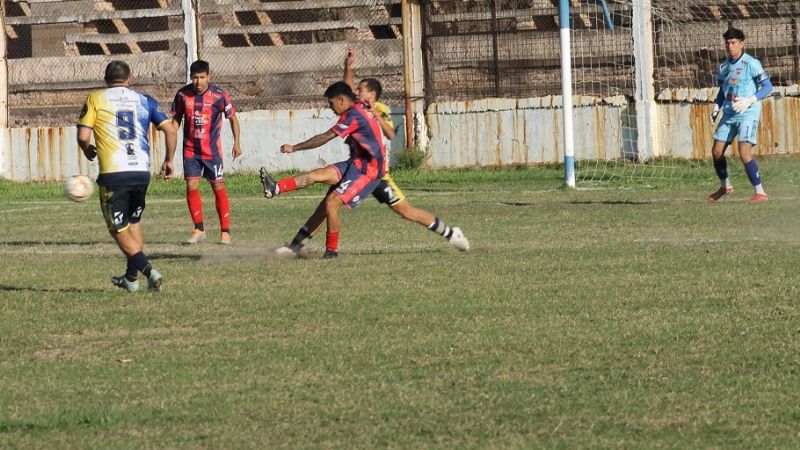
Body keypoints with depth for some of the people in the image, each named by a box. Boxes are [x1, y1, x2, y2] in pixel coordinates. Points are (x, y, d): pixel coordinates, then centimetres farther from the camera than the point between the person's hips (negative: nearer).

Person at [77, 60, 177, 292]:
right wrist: (169, 160, 17)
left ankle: (149, 270, -15)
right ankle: (131, 277, 27)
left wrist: (88, 151, 18)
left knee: (119, 230, 3)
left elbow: (83, 136, -4)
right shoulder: (144, 100, 11)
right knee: (134, 223, 23)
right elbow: (170, 130, 4)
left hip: (113, 174, -4)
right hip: (141, 171, 4)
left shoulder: (95, 99, 4)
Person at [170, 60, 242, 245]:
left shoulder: (219, 94, -10)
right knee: (191, 187, -4)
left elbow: (232, 118, 1)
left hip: (212, 150, -2)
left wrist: (236, 142, -5)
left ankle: (225, 231, 7)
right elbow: (176, 119, 10)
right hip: (190, 150, 2)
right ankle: (198, 229, 8)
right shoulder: (183, 94, -3)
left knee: (218, 188, 0)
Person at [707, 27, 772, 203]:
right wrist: (716, 107, 7)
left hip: (748, 113, -7)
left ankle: (760, 192, -12)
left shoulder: (751, 63, -9)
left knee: (744, 153, -19)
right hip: (729, 114, 7)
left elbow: (767, 86, -10)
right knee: (717, 152, 8)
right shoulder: (724, 66, 11)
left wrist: (750, 101, -22)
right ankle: (725, 186, 31)